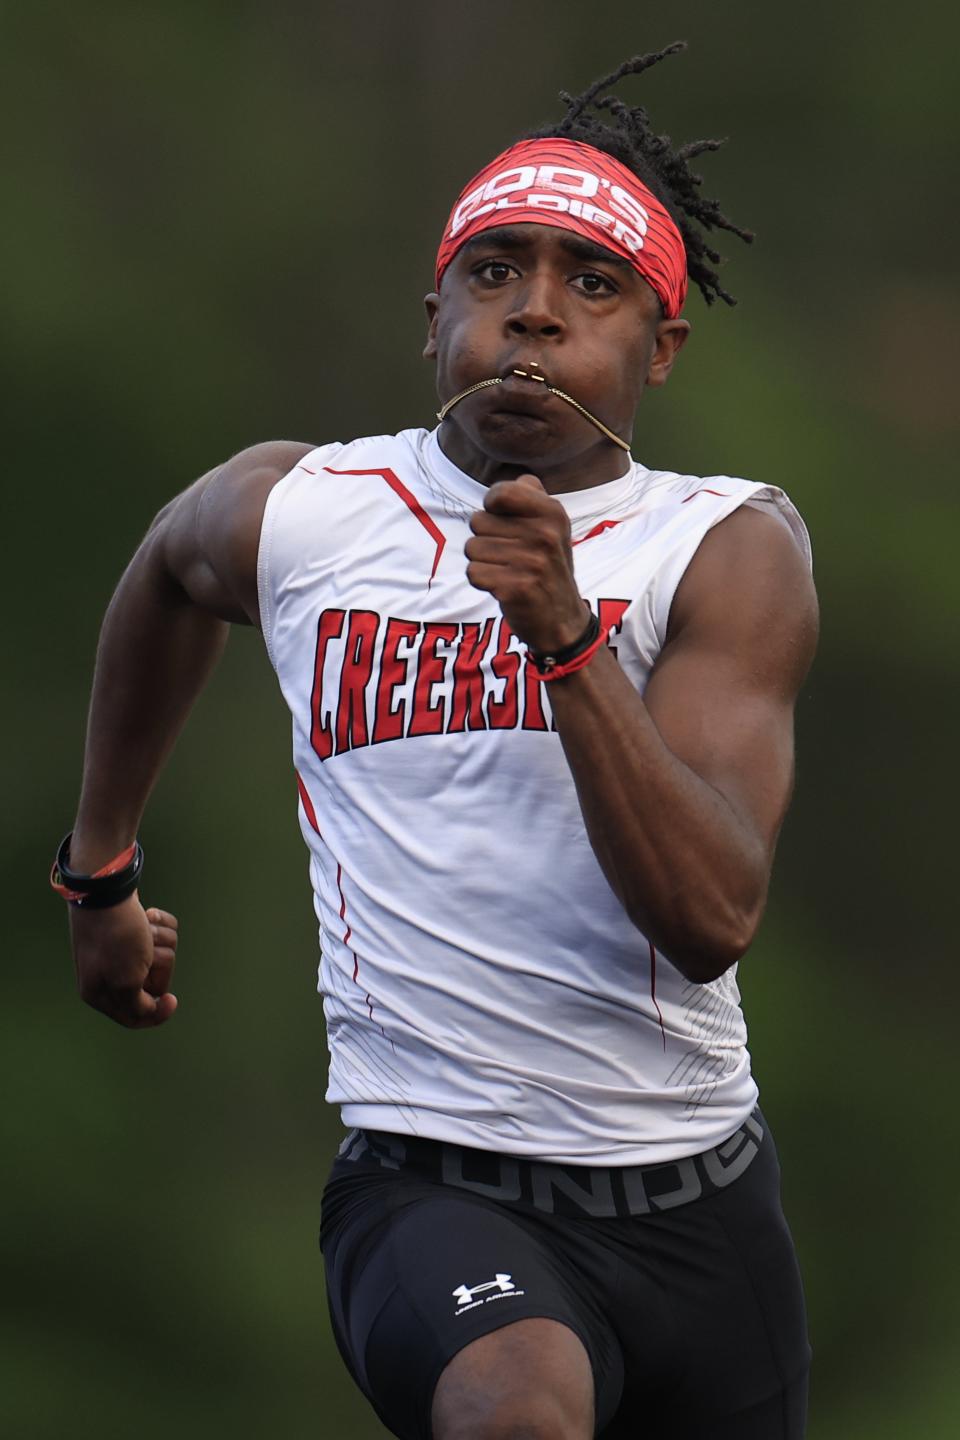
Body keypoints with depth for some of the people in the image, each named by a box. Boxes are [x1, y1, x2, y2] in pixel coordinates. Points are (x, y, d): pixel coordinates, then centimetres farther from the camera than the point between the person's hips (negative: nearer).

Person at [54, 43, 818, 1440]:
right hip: (430, 1182, -2)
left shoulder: (730, 549, -3)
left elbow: (713, 920, -17)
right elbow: (165, 577, 28)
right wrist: (100, 872, 37)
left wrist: (567, 640, -28)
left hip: (694, 1205, 2)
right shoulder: (289, 514, 1)